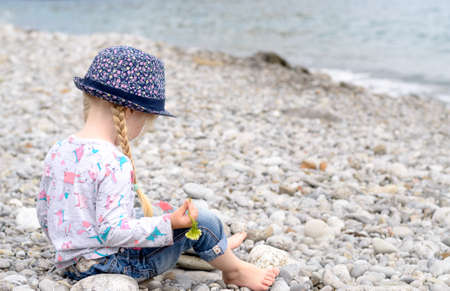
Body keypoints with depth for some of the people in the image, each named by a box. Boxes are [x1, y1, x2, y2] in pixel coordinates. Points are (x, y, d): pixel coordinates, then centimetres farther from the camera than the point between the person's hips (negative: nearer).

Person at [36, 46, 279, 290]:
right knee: (201, 220, -1)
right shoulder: (114, 164, -25)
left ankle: (217, 246, 42)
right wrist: (169, 223, -21)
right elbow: (113, 230, -28)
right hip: (113, 266, -9)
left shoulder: (58, 151, 0)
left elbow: (44, 212, 10)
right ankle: (235, 270, 24)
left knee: (158, 209, 28)